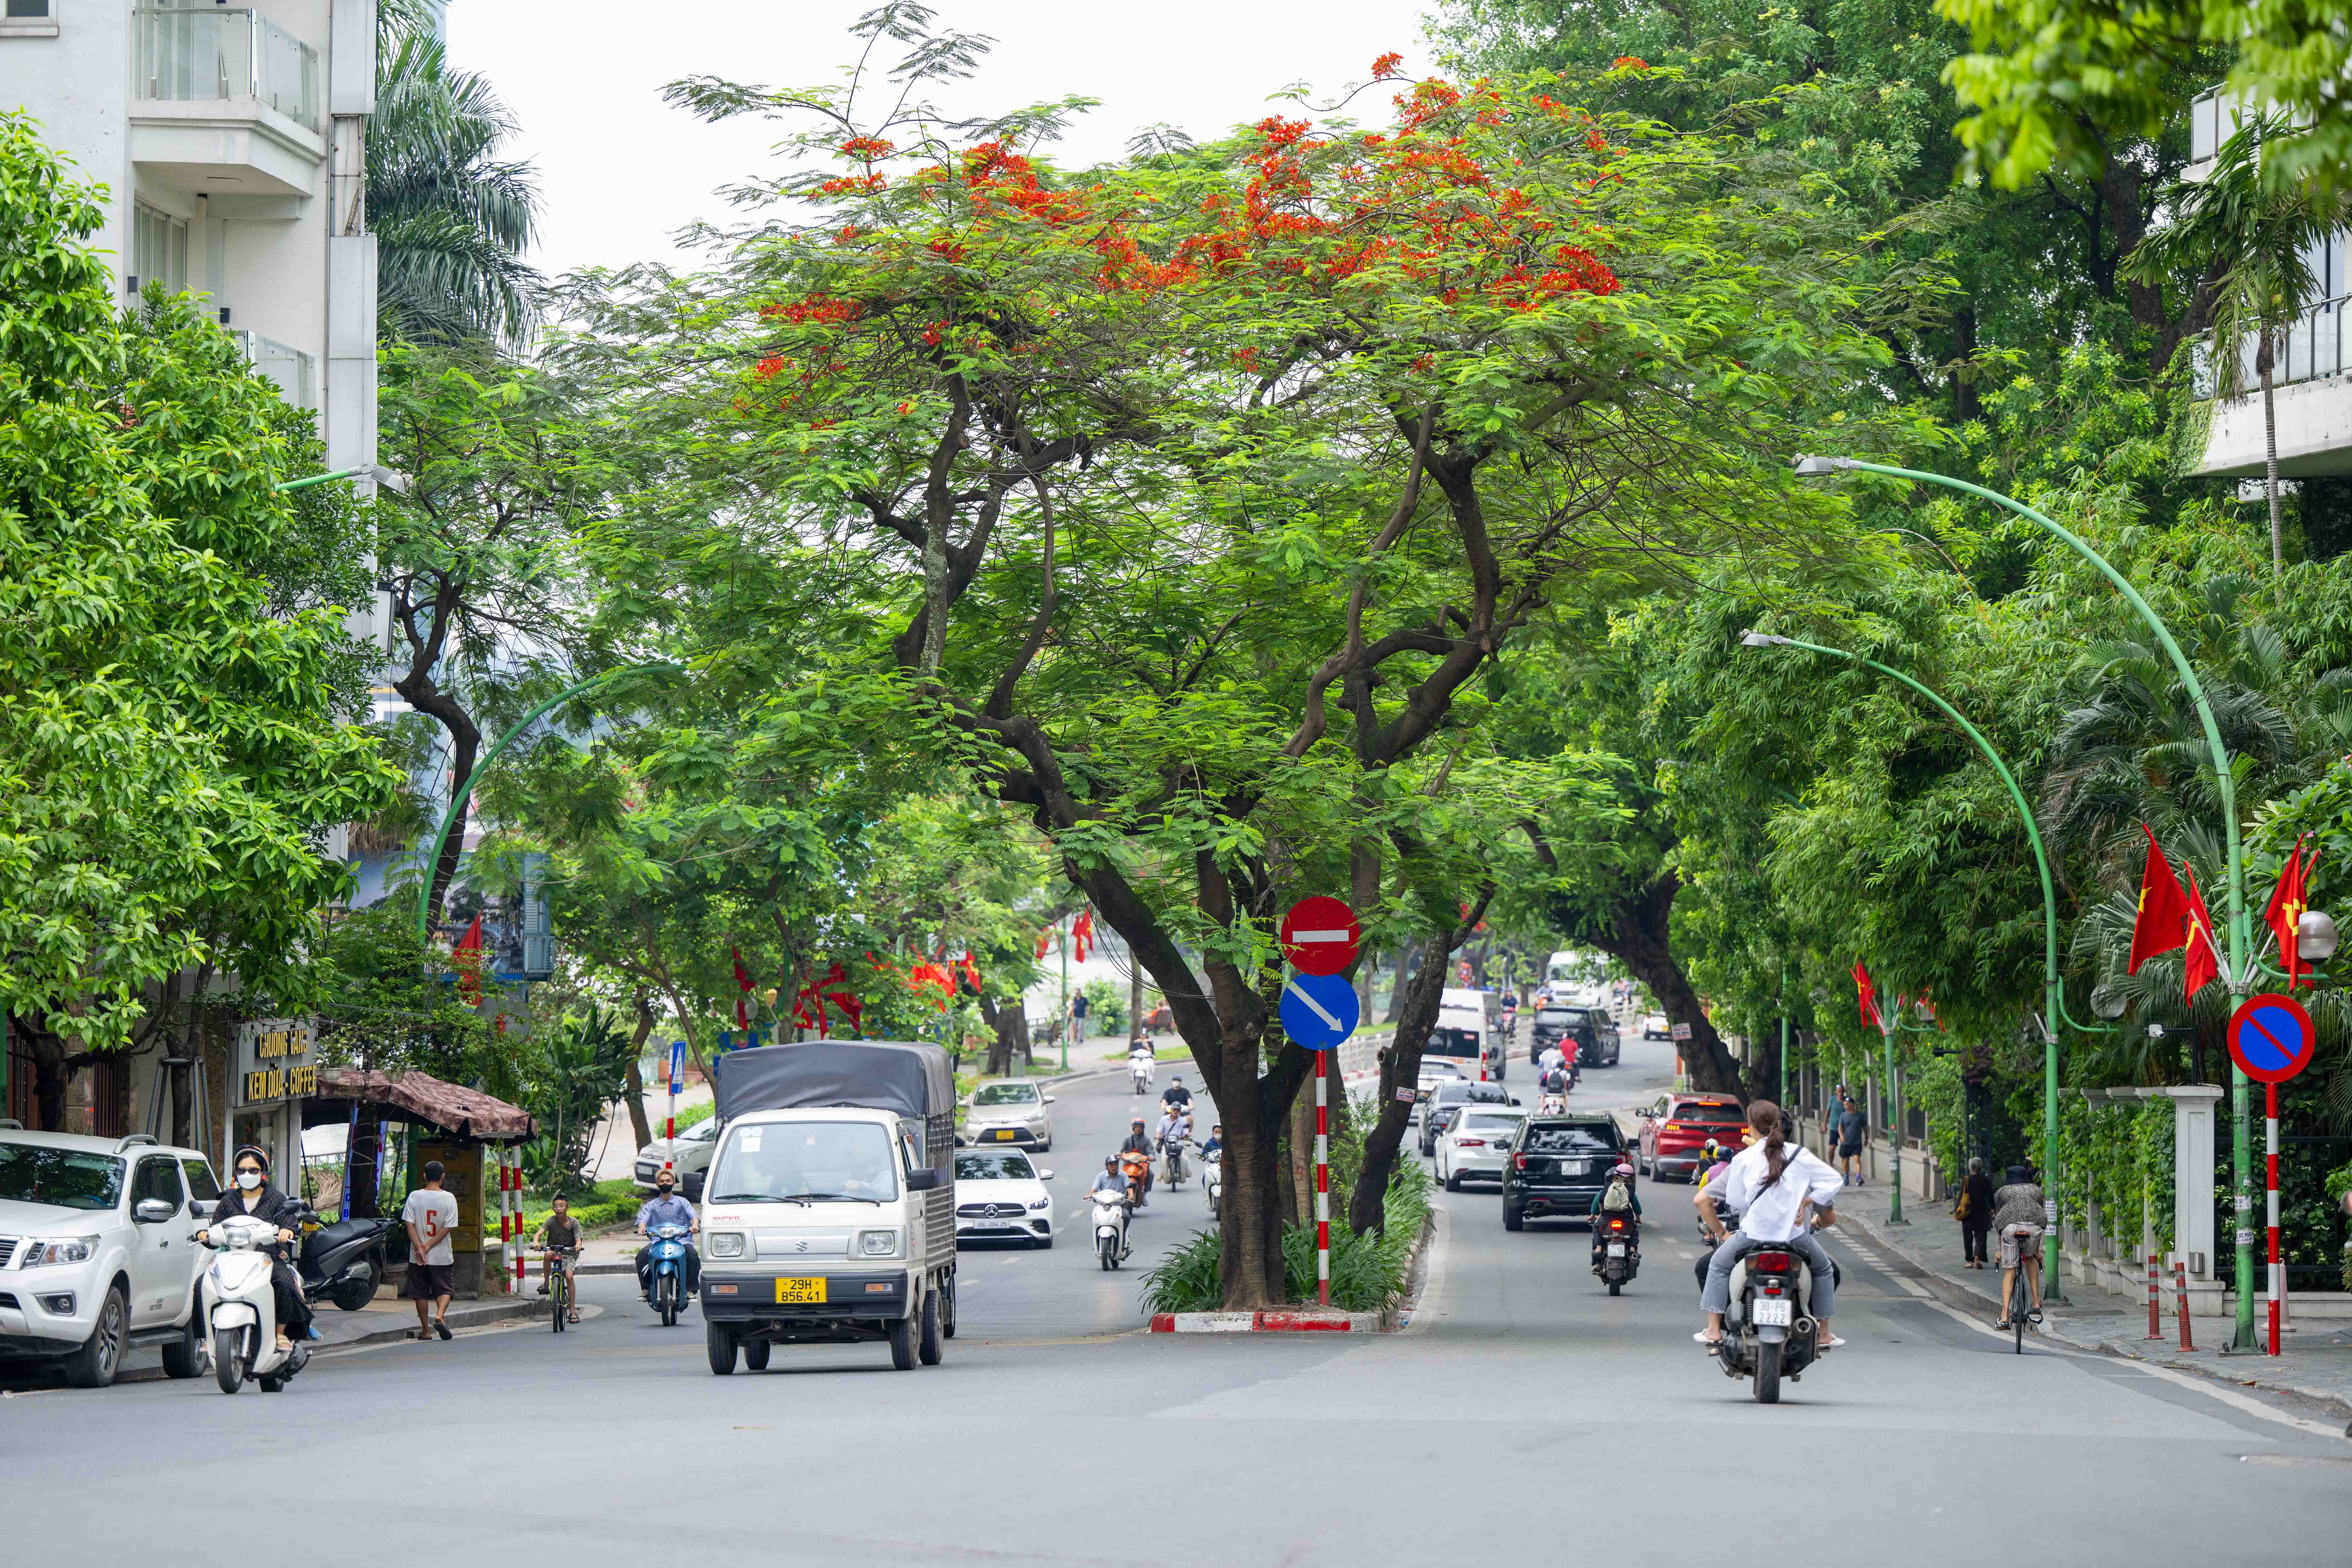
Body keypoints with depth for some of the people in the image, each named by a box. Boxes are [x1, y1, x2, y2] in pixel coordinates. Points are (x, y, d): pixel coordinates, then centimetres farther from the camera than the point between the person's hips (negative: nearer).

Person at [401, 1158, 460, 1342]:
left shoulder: (415, 1197, -3)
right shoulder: (449, 1198, -6)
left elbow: (409, 1224, -9)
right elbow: (448, 1227, -10)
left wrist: (420, 1248, -12)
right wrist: (429, 1246, -8)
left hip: (417, 1258, 1)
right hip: (442, 1257, -1)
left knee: (420, 1293, 11)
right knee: (444, 1290, 9)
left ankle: (426, 1330, 13)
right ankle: (440, 1315, -17)